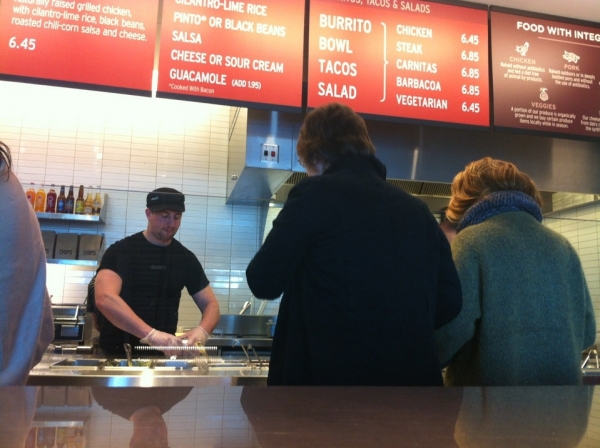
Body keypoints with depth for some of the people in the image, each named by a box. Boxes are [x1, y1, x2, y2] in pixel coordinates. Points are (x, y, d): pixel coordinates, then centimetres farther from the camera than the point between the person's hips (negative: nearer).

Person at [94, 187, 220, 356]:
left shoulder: (186, 258, 5)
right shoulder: (120, 251, -7)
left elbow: (210, 304, 6)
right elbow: (104, 298, -22)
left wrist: (201, 331, -16)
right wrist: (151, 334, -34)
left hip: (164, 354, 3)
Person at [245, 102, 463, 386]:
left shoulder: (315, 193, -7)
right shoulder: (417, 209, 9)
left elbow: (263, 282, -6)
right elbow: (450, 301, 10)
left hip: (332, 376, -5)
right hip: (413, 375, 5)